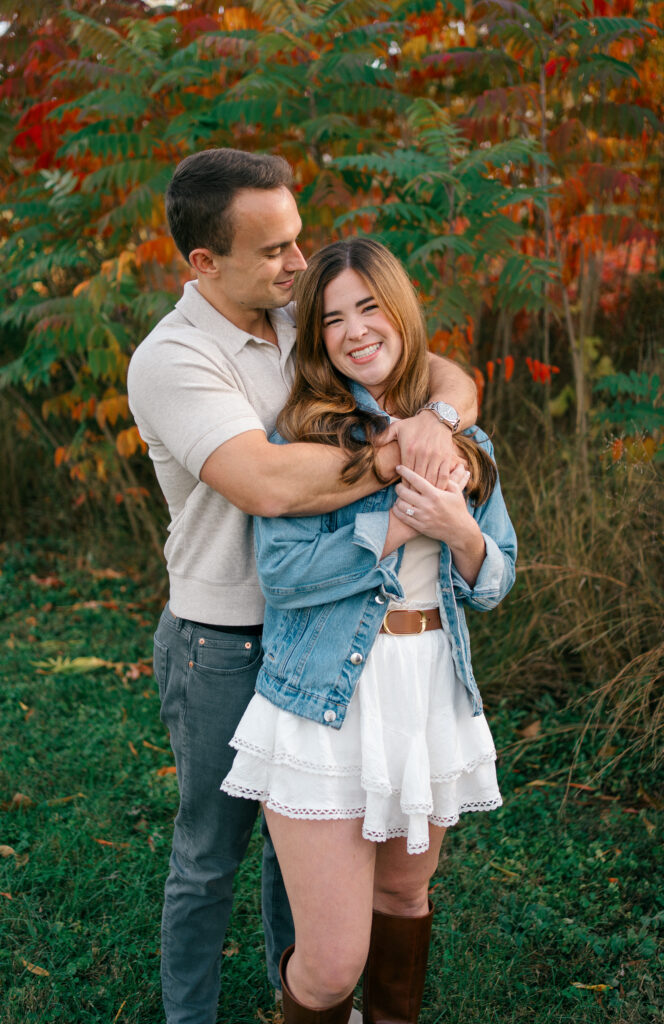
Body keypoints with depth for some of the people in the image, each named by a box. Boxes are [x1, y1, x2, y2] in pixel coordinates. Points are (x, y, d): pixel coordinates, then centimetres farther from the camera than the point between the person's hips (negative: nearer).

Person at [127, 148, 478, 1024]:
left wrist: (438, 416, -25)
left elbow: (446, 376, -2)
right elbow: (268, 484, -35)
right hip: (222, 647, -6)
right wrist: (401, 455, -28)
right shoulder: (169, 361, -21)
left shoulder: (309, 323, 0)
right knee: (211, 854, 11)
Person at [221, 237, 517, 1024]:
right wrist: (400, 524, -21)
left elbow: (495, 585, 7)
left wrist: (459, 530, -14)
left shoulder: (462, 440, 7)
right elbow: (281, 574, -16)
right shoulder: (305, 433, -7)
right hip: (328, 705, -4)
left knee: (403, 893, 23)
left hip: (432, 696, 5)